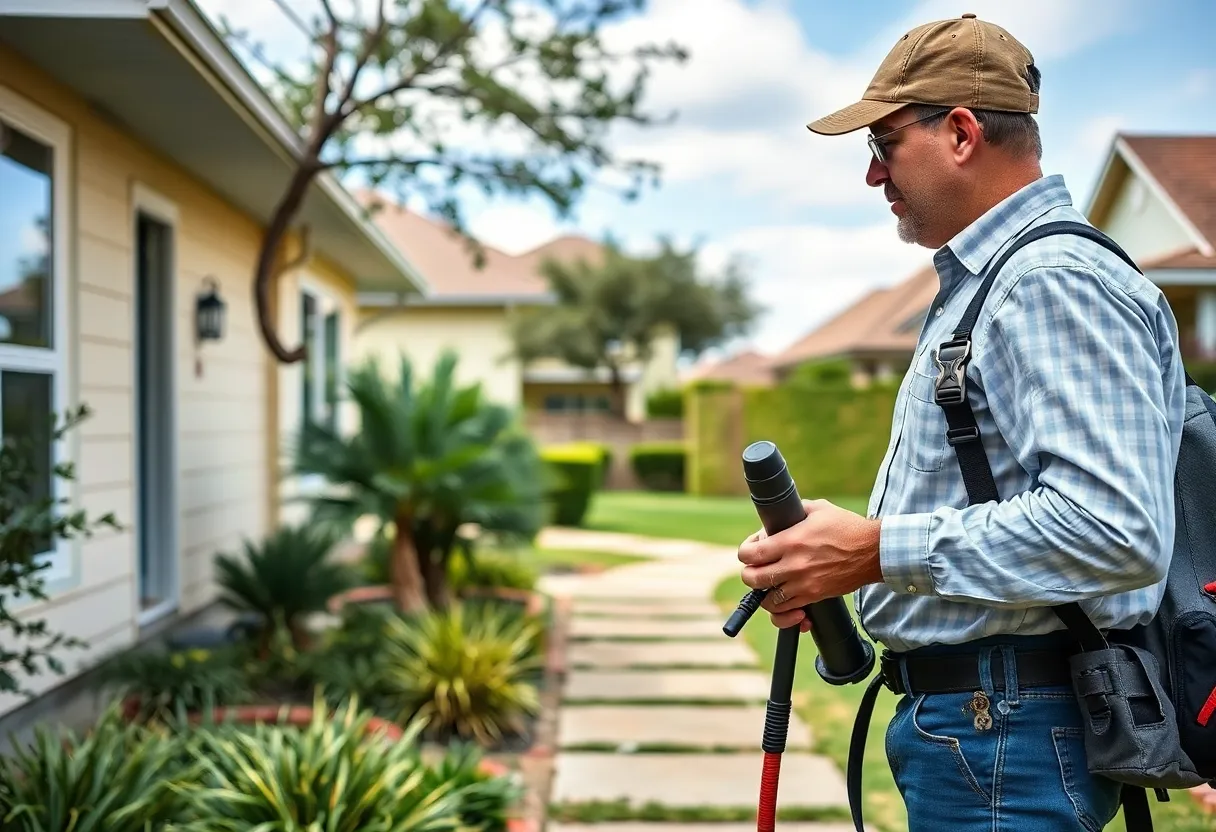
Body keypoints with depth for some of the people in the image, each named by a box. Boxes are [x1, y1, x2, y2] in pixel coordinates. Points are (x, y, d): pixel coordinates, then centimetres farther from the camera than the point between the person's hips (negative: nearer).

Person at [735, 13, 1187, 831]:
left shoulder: (1056, 282, -17)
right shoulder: (978, 285, 16)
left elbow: (1115, 531, -28)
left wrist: (878, 550, -23)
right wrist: (835, 564, 7)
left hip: (1009, 736, -10)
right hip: (955, 717, 10)